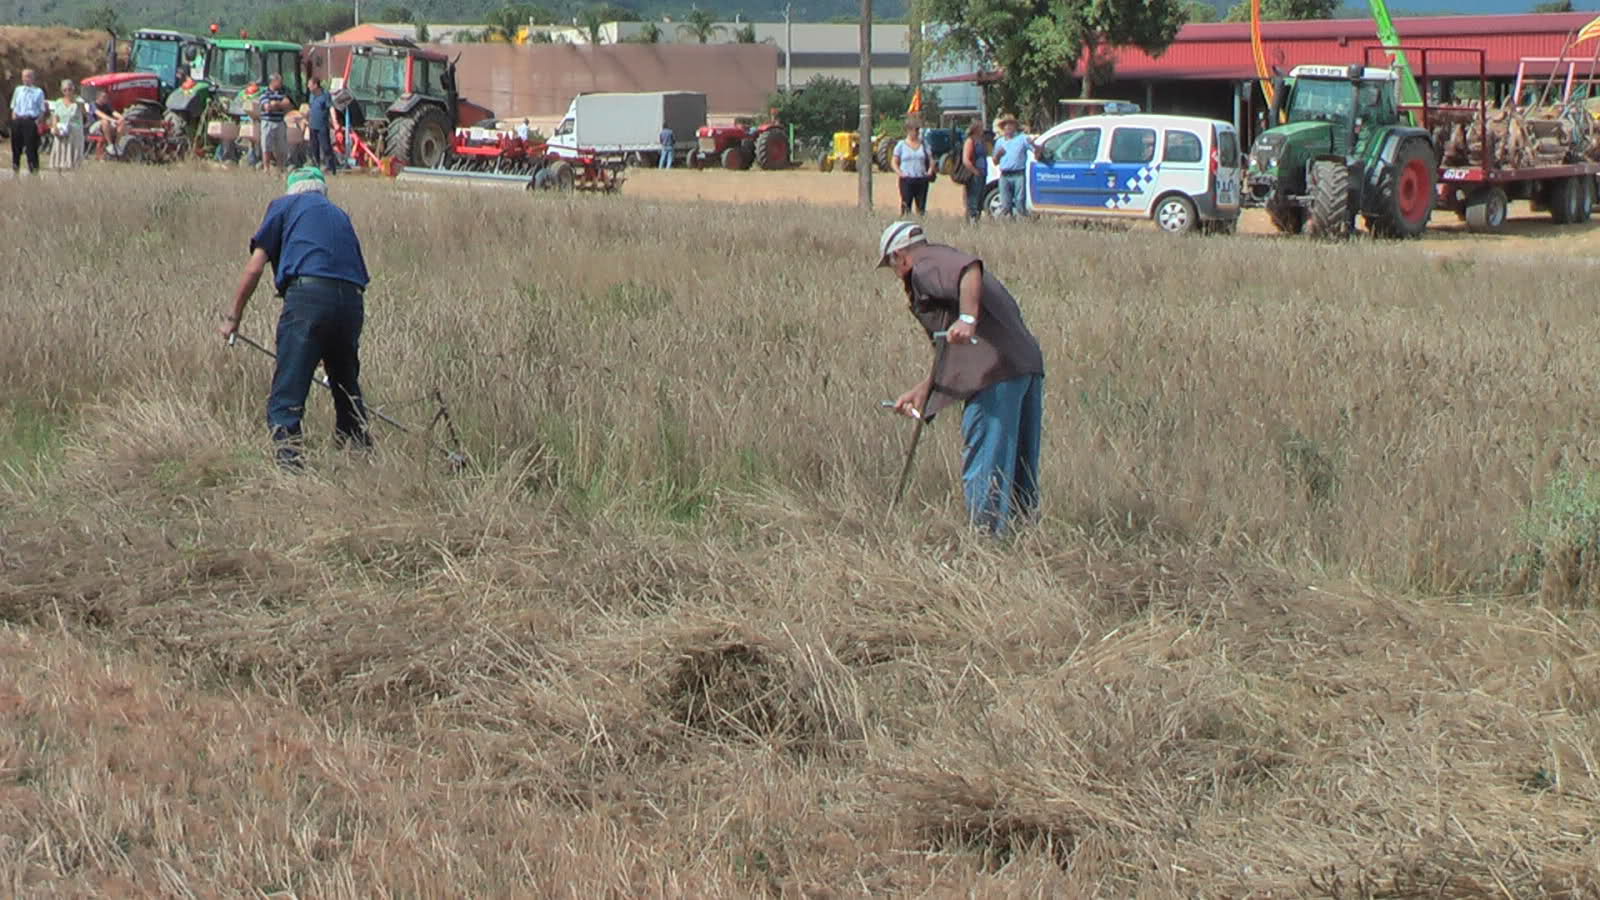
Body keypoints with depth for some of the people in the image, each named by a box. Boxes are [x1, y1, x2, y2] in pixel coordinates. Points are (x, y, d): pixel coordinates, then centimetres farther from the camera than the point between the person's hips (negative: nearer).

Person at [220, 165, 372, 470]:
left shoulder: (284, 205, 17)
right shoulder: (339, 215, 31)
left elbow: (255, 267, 8)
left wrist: (234, 315, 17)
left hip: (308, 293, -5)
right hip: (351, 300, 5)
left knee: (286, 396, -6)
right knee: (347, 389, 21)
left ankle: (288, 461, -17)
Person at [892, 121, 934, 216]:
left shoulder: (923, 145, 13)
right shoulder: (901, 145, 5)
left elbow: (931, 160, 16)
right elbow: (893, 163, 4)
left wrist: (929, 172, -2)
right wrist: (900, 173, -11)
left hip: (921, 180, 3)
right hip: (907, 180, -3)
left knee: (921, 207, 2)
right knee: (906, 206, -10)